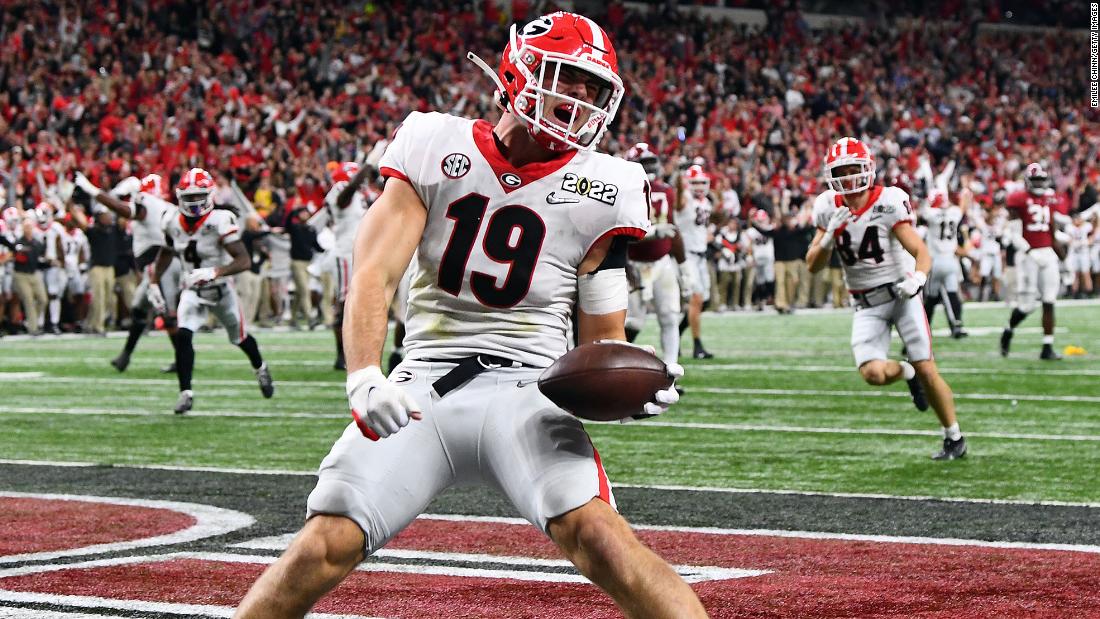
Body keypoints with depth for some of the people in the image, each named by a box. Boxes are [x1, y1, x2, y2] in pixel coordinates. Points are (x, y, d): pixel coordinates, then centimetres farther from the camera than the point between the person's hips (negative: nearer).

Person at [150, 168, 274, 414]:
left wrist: (215, 272, -45)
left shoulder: (219, 222, -27)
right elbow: (166, 253, 13)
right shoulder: (173, 224, -10)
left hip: (220, 289, -3)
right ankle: (185, 392, -14)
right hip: (192, 291, 3)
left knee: (239, 337, 18)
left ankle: (260, 369, 50)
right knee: (183, 336, -21)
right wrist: (154, 283, 8)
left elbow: (244, 261, -32)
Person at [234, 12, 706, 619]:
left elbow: (603, 340, 10)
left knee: (597, 534, -26)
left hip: (524, 392, -1)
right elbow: (375, 273, -5)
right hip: (422, 387, 1)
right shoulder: (434, 147, 3)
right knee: (325, 545, -10)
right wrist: (364, 378, -23)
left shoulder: (600, 191, 3)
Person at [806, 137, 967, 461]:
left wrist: (917, 279, -40)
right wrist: (830, 236, -18)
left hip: (900, 293, -3)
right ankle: (907, 373, 18)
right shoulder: (829, 209, -2)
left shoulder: (888, 202, -16)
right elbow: (813, 265, 1)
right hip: (867, 305, 3)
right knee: (873, 374, -17)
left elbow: (922, 252, -19)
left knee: (927, 370, -7)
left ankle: (954, 438, 11)